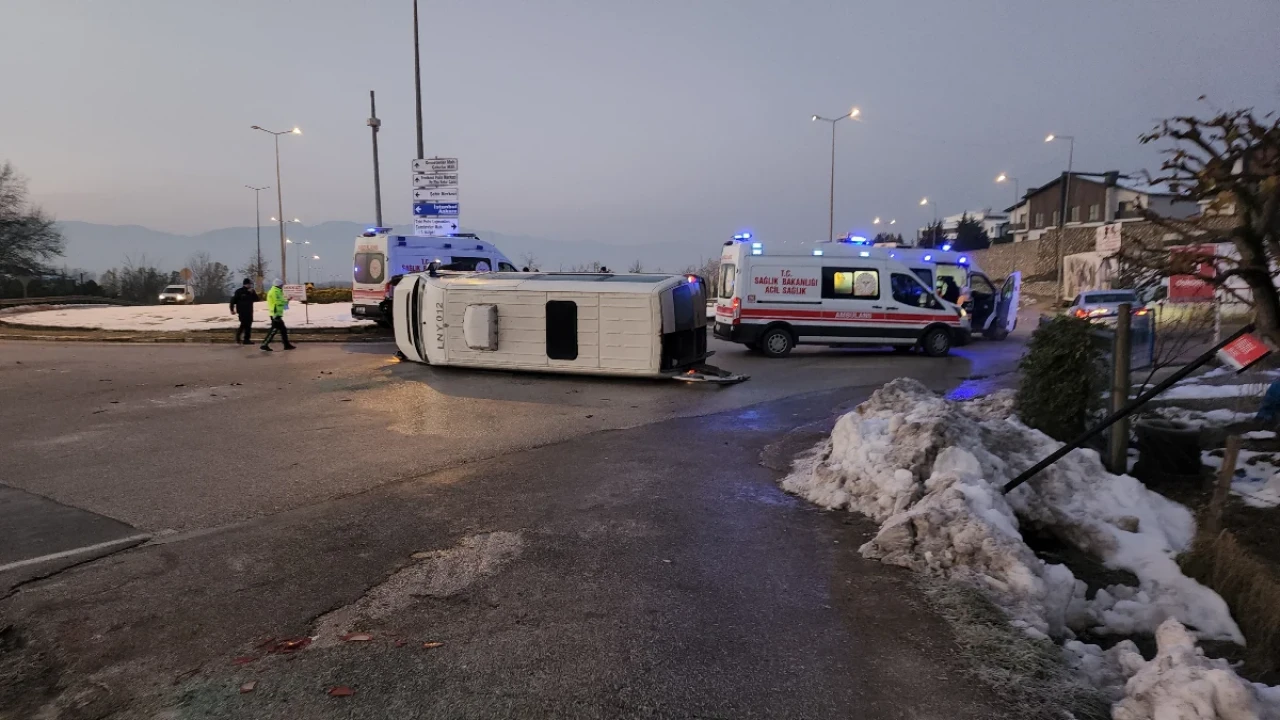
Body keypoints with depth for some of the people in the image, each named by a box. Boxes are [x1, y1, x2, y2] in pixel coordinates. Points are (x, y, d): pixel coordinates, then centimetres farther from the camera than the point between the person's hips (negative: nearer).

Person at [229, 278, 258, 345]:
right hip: (242, 311, -6)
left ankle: (246, 339, 12)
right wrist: (232, 309, -9)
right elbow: (233, 300, -6)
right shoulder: (239, 291, -5)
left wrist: (252, 293, -11)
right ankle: (238, 339, 1)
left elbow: (256, 299, 4)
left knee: (248, 325, 5)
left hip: (249, 311, 6)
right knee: (243, 324, -9)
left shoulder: (251, 291, 12)